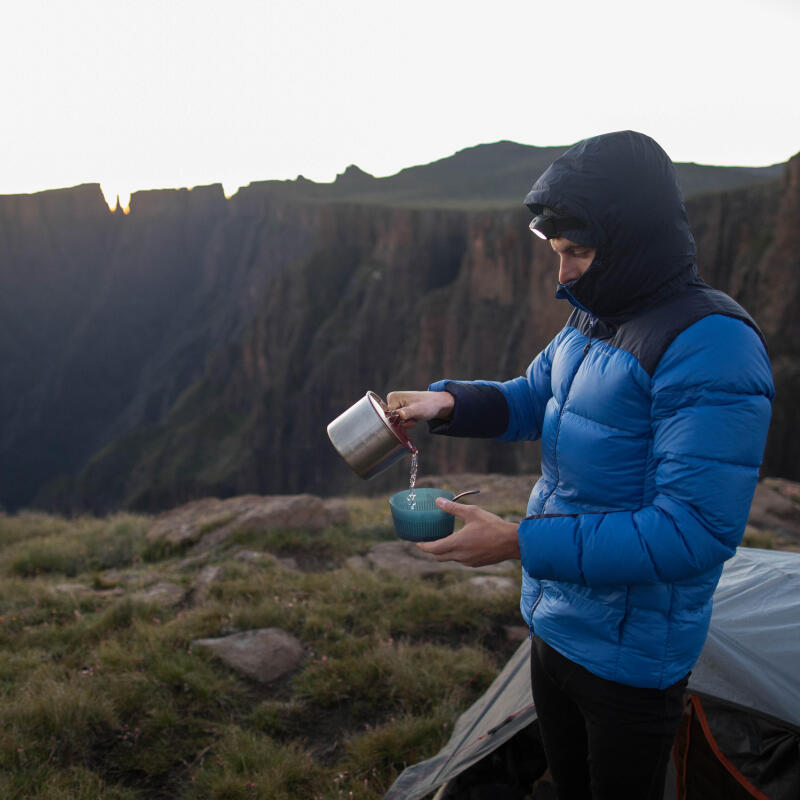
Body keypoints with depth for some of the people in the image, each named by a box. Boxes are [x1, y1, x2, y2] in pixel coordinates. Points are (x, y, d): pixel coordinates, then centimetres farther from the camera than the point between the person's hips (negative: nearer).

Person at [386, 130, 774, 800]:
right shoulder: (590, 320, 2)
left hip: (628, 656, -7)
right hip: (553, 621, 8)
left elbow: (696, 531, -31)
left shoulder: (710, 344, -26)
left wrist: (519, 543, -30)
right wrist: (446, 402, -7)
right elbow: (531, 401, 15)